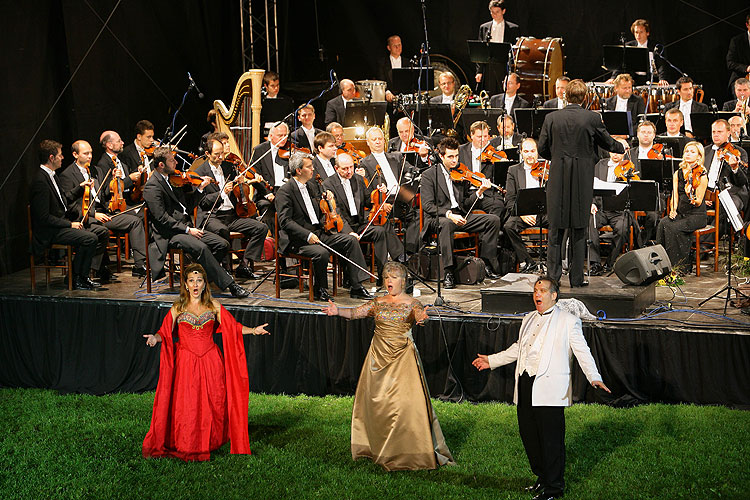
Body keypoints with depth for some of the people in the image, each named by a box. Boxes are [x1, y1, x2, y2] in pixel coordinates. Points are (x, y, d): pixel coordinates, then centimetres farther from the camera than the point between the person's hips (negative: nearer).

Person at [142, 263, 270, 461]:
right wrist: (155, 338, -22)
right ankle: (186, 447, 9)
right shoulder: (178, 308, 3)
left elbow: (233, 327, 9)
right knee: (186, 405, -3)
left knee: (214, 404, 0)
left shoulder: (213, 306, 6)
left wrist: (253, 331, -2)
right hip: (186, 363, -1)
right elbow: (165, 332, -2)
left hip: (211, 362, 1)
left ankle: (211, 443, 15)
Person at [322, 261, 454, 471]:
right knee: (376, 400, 5)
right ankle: (378, 447, 19)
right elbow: (355, 313, 2)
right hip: (379, 356, 4)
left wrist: (421, 318, -45)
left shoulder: (412, 304, 0)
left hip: (403, 357, -4)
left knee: (406, 401, -12)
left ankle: (408, 450, -5)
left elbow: (418, 314, -21)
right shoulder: (378, 303, 10)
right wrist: (338, 311, -18)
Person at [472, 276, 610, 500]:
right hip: (525, 386, 7)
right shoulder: (529, 319, 20)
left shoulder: (568, 321, 0)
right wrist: (491, 360, 32)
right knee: (528, 435, 10)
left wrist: (594, 378, -17)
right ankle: (542, 478, 25)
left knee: (551, 439, -5)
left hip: (549, 389, -7)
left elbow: (582, 352, -4)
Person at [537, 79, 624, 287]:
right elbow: (607, 143, 8)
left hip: (558, 178, 1)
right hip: (582, 179, -1)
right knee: (579, 229, 6)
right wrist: (622, 148, 30)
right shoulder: (592, 118, -6)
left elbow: (542, 149, 3)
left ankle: (553, 274, 6)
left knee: (556, 227, 8)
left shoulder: (551, 118, -3)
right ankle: (576, 277, 8)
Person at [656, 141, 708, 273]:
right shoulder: (678, 174, 11)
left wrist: (690, 196, -34)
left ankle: (682, 266, -17)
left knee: (673, 227, -29)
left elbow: (698, 202, -13)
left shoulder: (701, 176, -7)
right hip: (680, 214, 5)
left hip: (696, 216, -5)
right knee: (663, 222, -25)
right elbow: (674, 196, 7)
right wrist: (673, 210, -12)